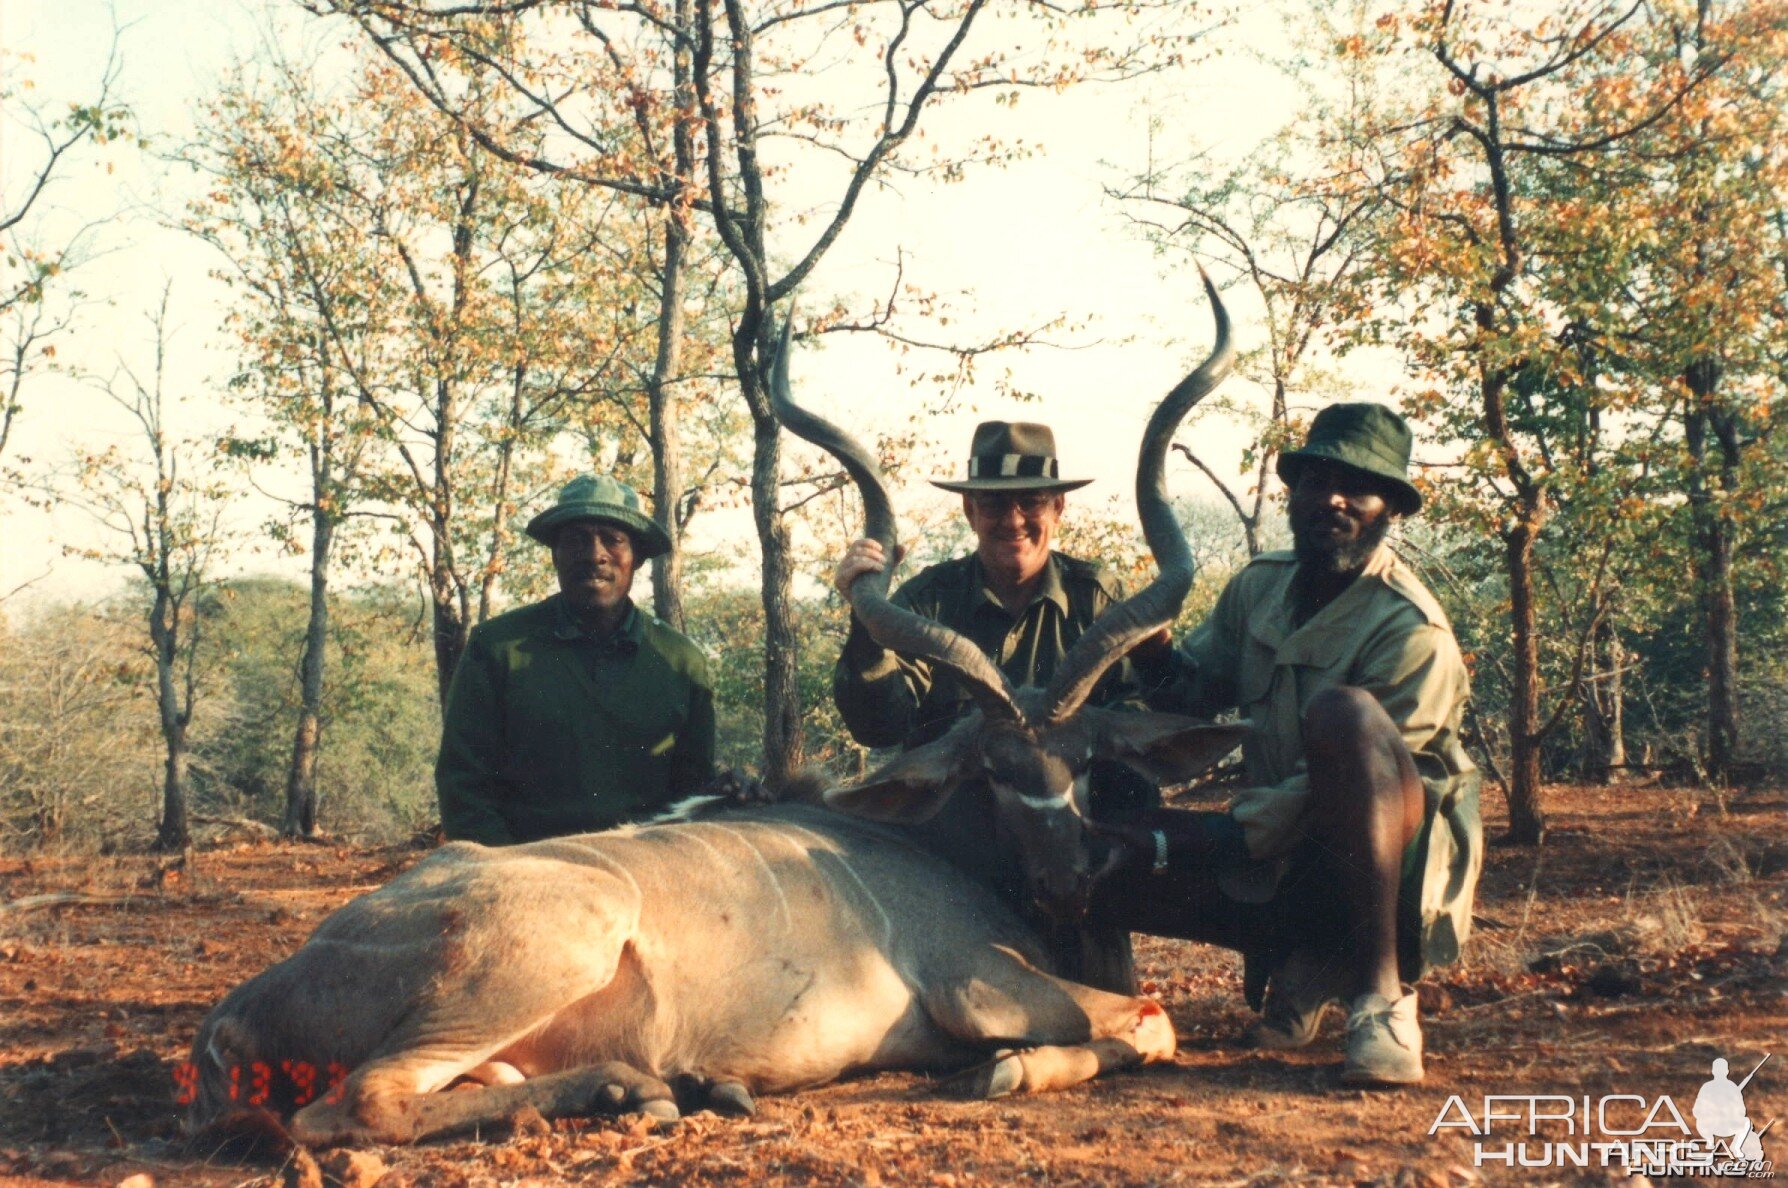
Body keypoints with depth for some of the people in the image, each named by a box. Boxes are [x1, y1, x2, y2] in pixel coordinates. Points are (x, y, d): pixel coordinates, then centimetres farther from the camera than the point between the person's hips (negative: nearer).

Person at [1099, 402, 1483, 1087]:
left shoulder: (1413, 634, -16)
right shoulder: (1259, 588, 5)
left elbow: (1329, 795, -20)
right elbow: (1195, 697, 11)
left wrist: (1182, 843, -23)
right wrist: (1151, 652, -12)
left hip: (1398, 870, -6)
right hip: (1288, 865, 7)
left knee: (1340, 710, -34)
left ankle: (1382, 991, -29)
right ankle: (1306, 960, 6)